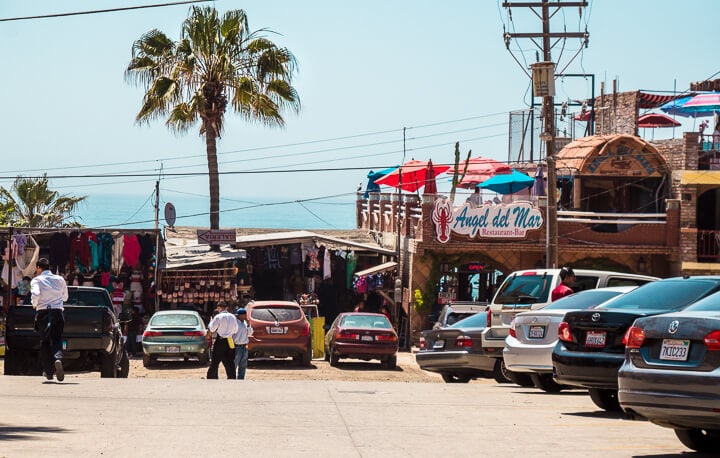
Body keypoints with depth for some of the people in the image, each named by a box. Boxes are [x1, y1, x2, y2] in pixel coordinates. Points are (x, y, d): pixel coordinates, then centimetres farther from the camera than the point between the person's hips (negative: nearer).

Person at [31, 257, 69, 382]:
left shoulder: (36, 280, -2)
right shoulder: (60, 280, 9)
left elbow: (35, 294, -20)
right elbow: (65, 297, 18)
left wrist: (34, 304, -2)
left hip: (42, 312, -1)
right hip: (57, 312, 1)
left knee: (44, 341, 12)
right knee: (57, 340, -3)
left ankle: (48, 371, 14)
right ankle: (58, 358, -35)